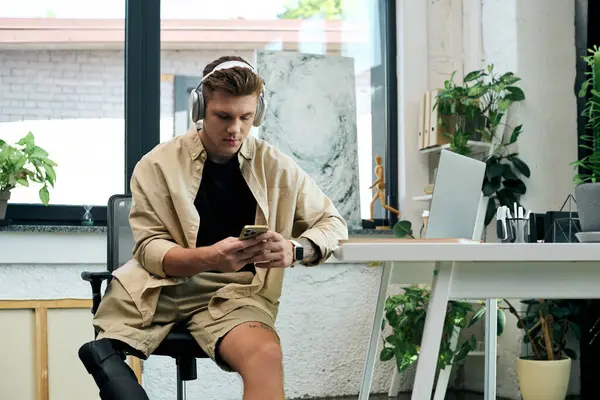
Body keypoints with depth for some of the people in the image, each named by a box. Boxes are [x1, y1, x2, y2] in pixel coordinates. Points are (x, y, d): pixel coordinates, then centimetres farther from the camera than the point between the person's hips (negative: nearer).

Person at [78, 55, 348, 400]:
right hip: (162, 285, -1)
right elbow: (150, 248, -3)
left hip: (234, 291, 1)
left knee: (267, 356, -33)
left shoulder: (276, 167, 7)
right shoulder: (159, 165, 2)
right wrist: (209, 257, -24)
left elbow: (334, 223, 13)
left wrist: (294, 249, -10)